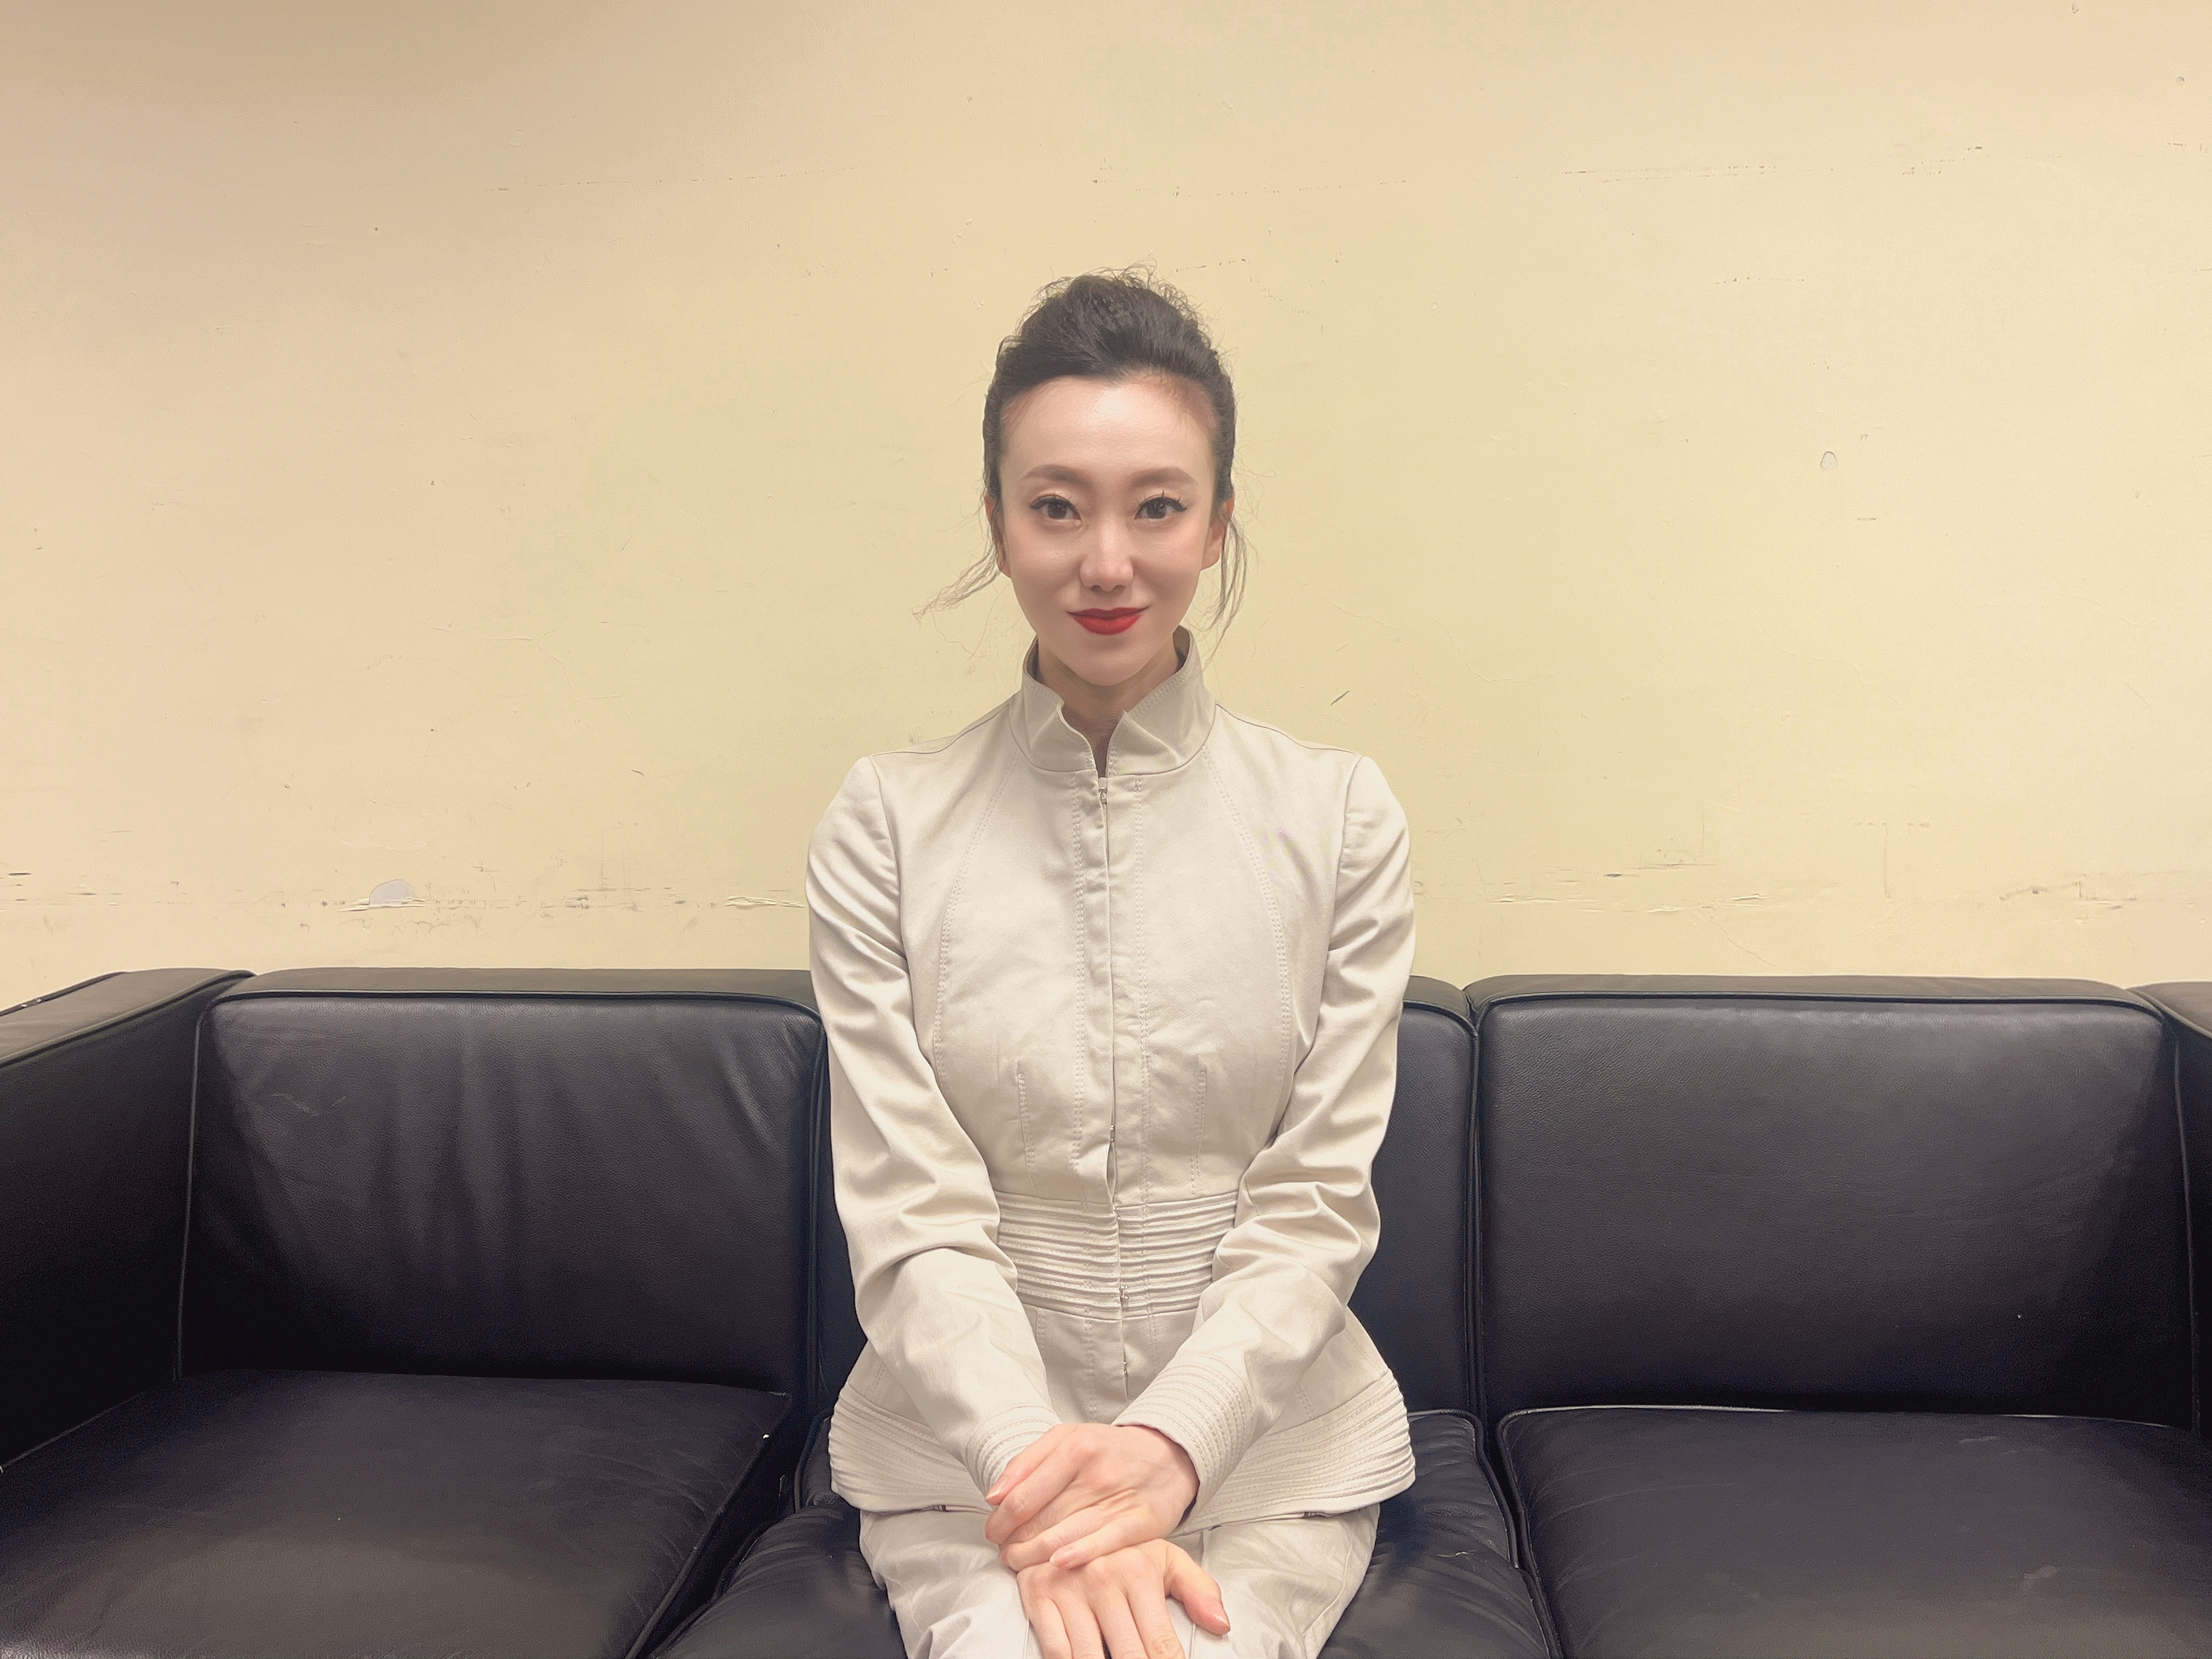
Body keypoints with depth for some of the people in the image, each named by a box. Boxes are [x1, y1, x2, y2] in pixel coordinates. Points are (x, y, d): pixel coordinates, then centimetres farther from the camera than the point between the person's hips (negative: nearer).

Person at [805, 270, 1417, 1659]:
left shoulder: (1339, 816, -2)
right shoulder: (887, 825, -3)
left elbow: (1316, 1205, -4)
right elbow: (911, 1216, -7)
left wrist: (1170, 1444, -17)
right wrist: (1040, 1470, -20)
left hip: (1264, 1426, 1)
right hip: (967, 1435, 0)